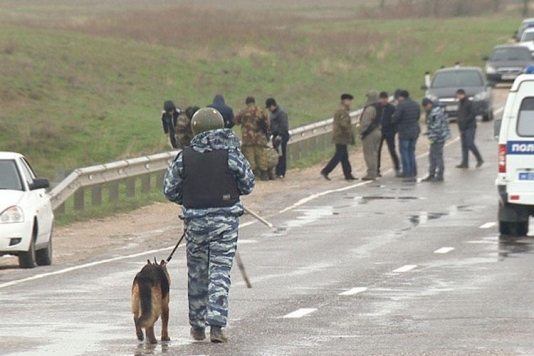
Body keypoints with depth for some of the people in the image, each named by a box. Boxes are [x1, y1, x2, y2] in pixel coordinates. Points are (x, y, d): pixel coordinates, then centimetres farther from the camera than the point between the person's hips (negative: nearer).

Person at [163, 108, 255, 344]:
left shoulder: (184, 157, -4)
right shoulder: (231, 154, -7)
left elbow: (170, 191, 2)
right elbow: (248, 185, 1)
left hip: (195, 220, 1)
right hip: (225, 219, -1)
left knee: (196, 273, 14)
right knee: (220, 271, -1)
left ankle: (197, 326, 23)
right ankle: (216, 324, -13)